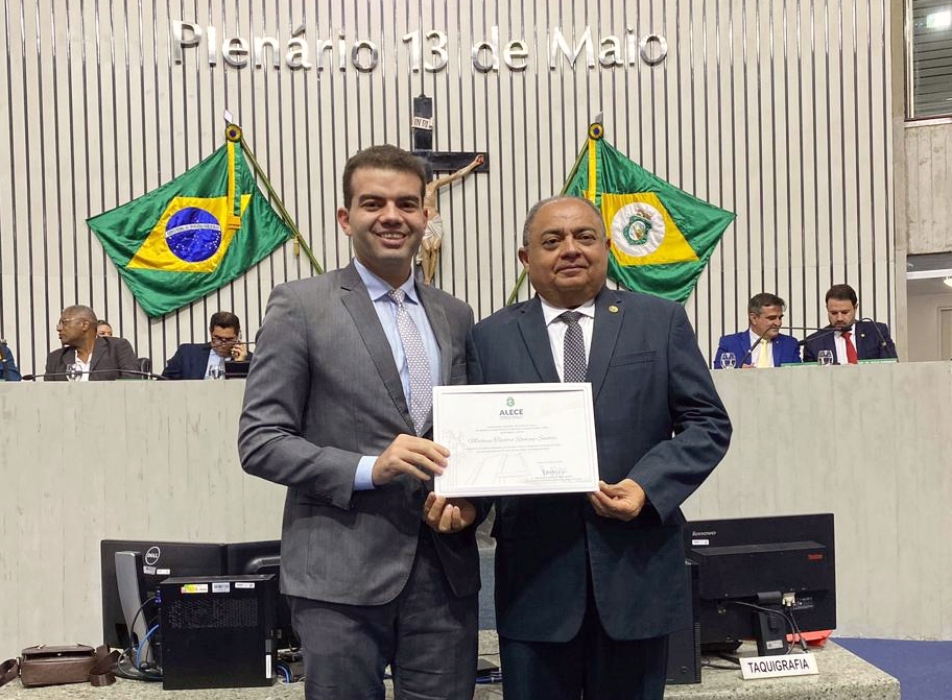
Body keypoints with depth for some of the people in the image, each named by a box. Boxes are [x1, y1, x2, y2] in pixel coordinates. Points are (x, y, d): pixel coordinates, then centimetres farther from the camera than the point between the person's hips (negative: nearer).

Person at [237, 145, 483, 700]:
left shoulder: (455, 316, 12)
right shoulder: (300, 306, -2)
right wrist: (368, 469, -18)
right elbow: (259, 442, -6)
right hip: (342, 576, -4)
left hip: (446, 573, 4)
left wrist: (471, 501, -3)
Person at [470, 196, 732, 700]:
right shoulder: (491, 337, 7)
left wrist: (648, 486, -11)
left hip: (636, 569, 0)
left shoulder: (661, 321, 6)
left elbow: (708, 424, 3)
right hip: (534, 576, 0)